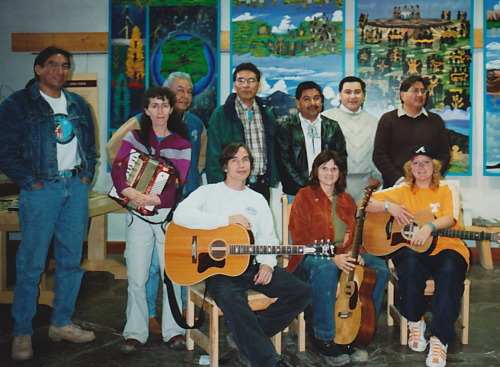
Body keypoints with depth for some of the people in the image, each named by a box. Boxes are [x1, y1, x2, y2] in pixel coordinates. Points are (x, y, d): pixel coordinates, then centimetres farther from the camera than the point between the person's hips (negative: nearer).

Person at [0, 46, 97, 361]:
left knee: (71, 260, 9)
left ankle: (61, 323, 22)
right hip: (41, 190, -5)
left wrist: (87, 175, 7)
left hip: (76, 188, 5)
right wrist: (30, 181, -10)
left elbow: (90, 145, 21)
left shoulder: (79, 105, 15)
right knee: (31, 264, -3)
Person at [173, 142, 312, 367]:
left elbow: (268, 238, 17)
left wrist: (267, 263, -5)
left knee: (301, 293, -12)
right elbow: (180, 215, -14)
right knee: (232, 300, -37)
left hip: (253, 266, 6)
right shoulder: (209, 192, 5)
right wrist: (226, 219, -15)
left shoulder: (258, 200, 20)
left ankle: (249, 337, -9)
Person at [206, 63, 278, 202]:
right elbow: (214, 155, -5)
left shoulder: (267, 114, 11)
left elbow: (272, 150, 14)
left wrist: (273, 180, 5)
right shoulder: (220, 114, -3)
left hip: (262, 185, 4)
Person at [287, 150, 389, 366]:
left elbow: (353, 236, 20)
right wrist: (331, 257, -22)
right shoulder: (305, 196, -1)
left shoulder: (346, 200, 17)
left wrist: (356, 254, -5)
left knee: (379, 268, -16)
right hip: (312, 258, -6)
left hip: (344, 258, 6)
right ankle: (324, 338, -27)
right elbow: (300, 238, -9)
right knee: (326, 268, -39)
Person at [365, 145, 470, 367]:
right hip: (411, 249, 1)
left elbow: (450, 218, -9)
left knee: (449, 272, -35)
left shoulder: (447, 190, 10)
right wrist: (389, 206, -12)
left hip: (446, 248, -1)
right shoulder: (402, 191, 13)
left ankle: (439, 339, -31)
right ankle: (415, 322, -11)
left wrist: (429, 228, -30)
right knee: (410, 265, -35)